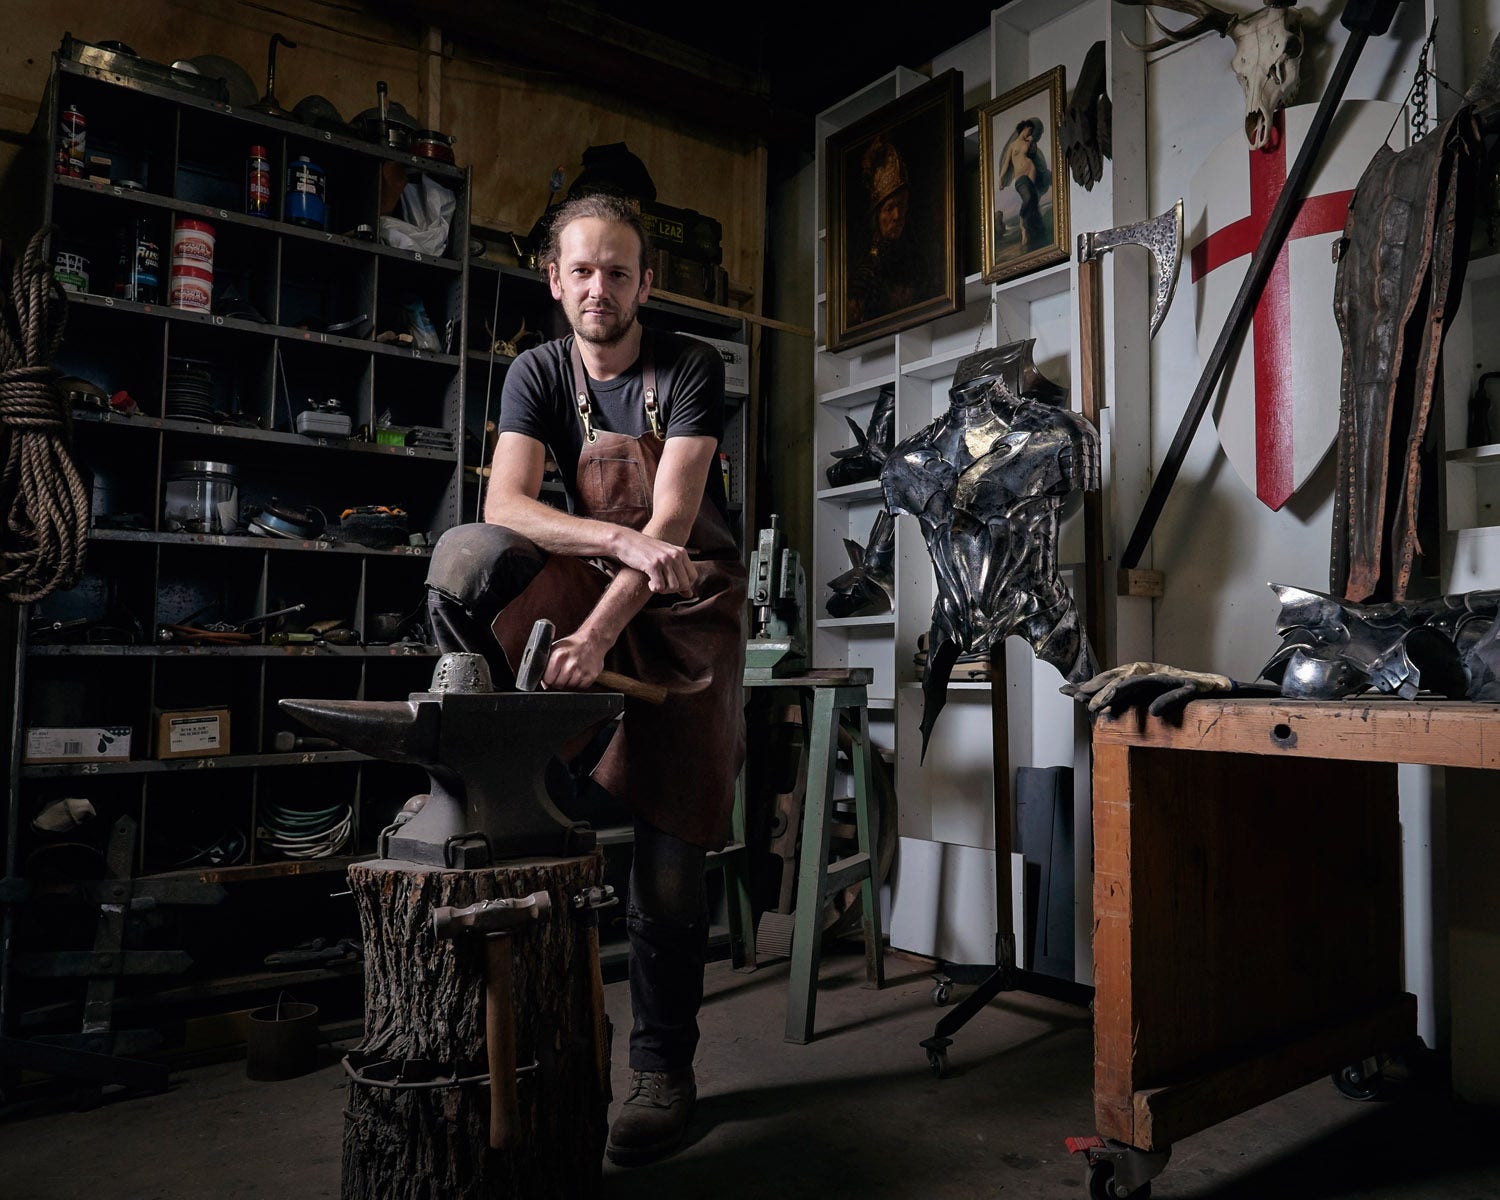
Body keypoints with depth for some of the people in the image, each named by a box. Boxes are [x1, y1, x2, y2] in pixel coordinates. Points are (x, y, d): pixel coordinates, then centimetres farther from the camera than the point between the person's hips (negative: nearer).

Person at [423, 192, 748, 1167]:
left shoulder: (691, 369, -10)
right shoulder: (539, 374, 0)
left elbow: (673, 519, -22)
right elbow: (507, 504, -16)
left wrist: (596, 633, -37)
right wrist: (625, 541, -34)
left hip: (687, 603, -2)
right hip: (593, 577, 3)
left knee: (669, 846, -8)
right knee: (463, 558, -29)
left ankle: (664, 1069, 8)